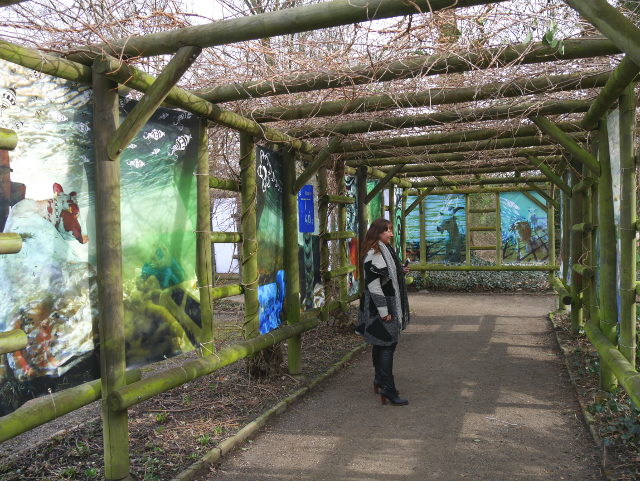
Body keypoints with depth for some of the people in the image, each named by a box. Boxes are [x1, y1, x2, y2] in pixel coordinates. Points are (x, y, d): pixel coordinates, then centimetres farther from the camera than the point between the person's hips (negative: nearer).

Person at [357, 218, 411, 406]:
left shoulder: (385, 249, 12)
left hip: (390, 304, 10)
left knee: (381, 345, 17)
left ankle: (380, 381, 28)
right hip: (379, 307, -10)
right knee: (386, 346, -7)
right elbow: (373, 284, -23)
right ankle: (388, 390, -1)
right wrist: (384, 311, -23)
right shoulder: (373, 254, -19)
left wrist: (401, 270, 7)